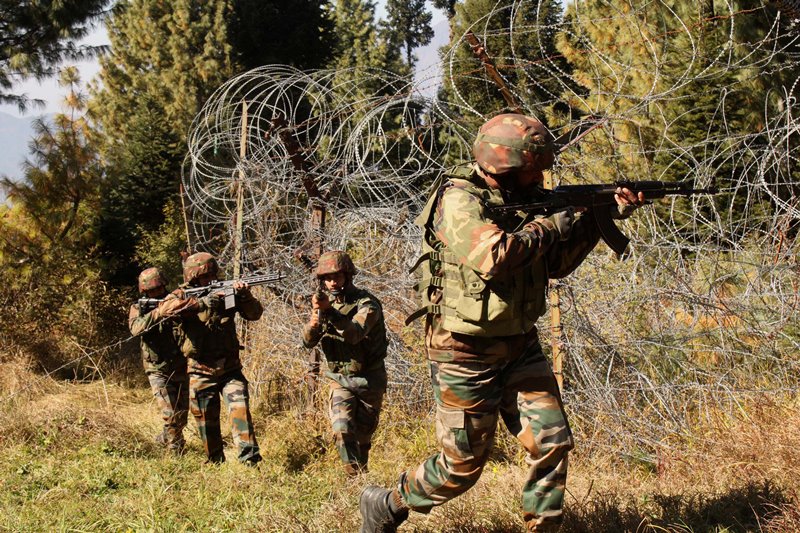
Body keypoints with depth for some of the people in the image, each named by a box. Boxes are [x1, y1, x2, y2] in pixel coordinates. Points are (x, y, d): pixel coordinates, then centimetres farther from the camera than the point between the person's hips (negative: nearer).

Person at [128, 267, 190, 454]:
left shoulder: (175, 301, -3)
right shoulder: (138, 309, -5)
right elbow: (136, 328, -27)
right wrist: (158, 312, -43)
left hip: (182, 368, 2)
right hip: (159, 372, -2)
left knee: (182, 413, 13)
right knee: (170, 414, -12)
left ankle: (165, 438, 40)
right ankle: (176, 452, 6)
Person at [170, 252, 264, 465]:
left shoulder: (225, 292, 2)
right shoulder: (182, 295, -2)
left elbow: (255, 314, -1)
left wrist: (244, 296, -22)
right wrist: (202, 302, -33)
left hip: (230, 369, 0)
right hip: (201, 373, 0)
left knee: (240, 408, -16)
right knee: (207, 422, 8)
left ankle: (250, 460, -18)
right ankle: (216, 462, 23)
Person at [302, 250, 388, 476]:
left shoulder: (367, 303, -15)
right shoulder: (325, 302, 2)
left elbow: (355, 333, -34)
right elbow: (308, 342, -5)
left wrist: (329, 311, -46)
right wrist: (313, 324, -27)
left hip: (369, 380, -3)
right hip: (340, 379, 3)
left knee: (362, 435, 8)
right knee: (342, 430, -17)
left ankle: (361, 473, 28)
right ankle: (355, 476, -10)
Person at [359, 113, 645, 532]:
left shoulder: (520, 196, 6)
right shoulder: (460, 200, -19)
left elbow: (556, 263, 10)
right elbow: (495, 256, -35)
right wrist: (552, 225, -22)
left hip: (519, 346, 7)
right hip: (465, 354, -7)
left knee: (551, 440, -3)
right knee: (462, 465, 2)